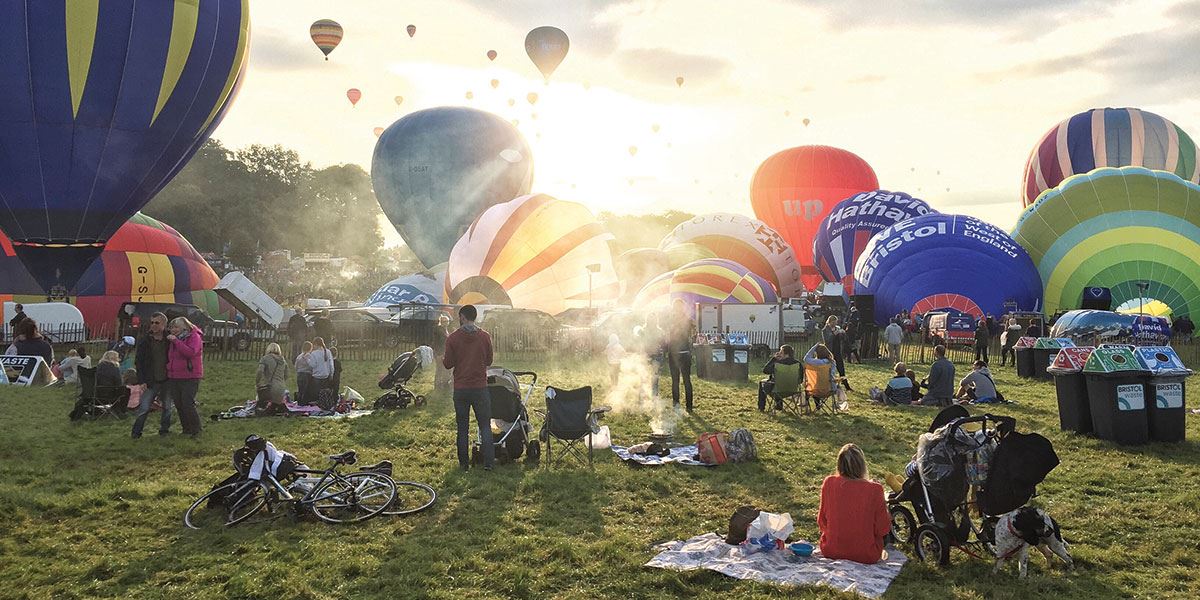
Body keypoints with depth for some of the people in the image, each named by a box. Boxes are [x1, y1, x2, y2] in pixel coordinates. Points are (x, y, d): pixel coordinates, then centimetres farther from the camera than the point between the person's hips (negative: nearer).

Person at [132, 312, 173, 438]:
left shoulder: (169, 339, 0)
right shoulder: (145, 340, -2)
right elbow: (138, 361, 0)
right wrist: (142, 380, -7)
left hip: (166, 380, 1)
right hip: (150, 382, -1)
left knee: (167, 407, 9)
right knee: (144, 408, -3)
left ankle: (164, 429, 22)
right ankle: (136, 432, 7)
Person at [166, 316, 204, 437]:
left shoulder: (194, 337, -7)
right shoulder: (174, 339, 16)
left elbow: (191, 352, -25)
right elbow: (169, 357, 28)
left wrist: (176, 341, -24)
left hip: (190, 377, -8)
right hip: (174, 377, 8)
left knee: (188, 404, -11)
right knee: (179, 405, 9)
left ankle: (196, 429, 1)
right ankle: (186, 429, 19)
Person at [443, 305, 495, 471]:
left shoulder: (453, 338, -8)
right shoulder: (485, 337, -3)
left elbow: (448, 364, -4)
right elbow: (489, 362, 5)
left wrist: (443, 359, 18)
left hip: (460, 389, 0)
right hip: (480, 388, 1)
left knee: (462, 427, 9)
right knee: (485, 426, 7)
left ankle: (464, 463, 14)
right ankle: (488, 462, 3)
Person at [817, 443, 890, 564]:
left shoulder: (829, 483, -13)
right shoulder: (874, 490, -20)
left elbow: (821, 522, -3)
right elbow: (883, 530, -10)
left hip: (830, 552, 3)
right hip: (866, 557, -3)